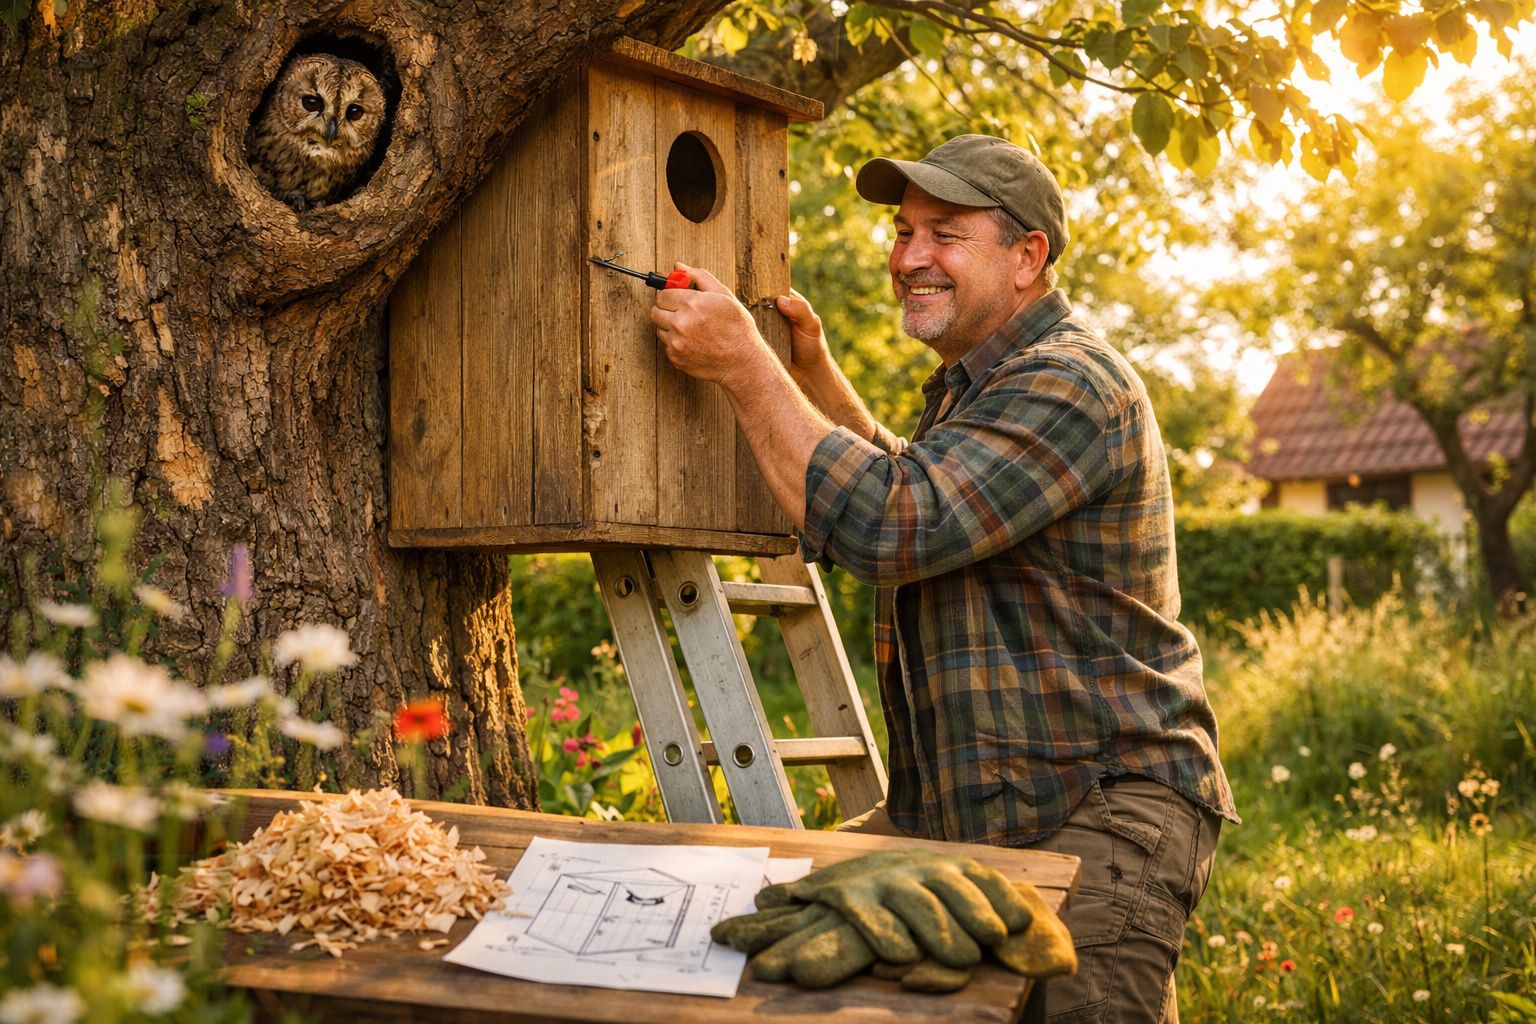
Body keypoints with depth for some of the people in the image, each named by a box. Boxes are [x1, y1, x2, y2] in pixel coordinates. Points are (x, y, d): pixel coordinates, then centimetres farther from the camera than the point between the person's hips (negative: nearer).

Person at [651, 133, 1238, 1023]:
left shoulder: (1070, 386, -16)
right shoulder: (975, 382, 18)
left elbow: (890, 527, -27)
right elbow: (910, 487, 35)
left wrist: (743, 363, -23)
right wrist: (814, 373, 20)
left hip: (1104, 806, -9)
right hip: (950, 807, 9)